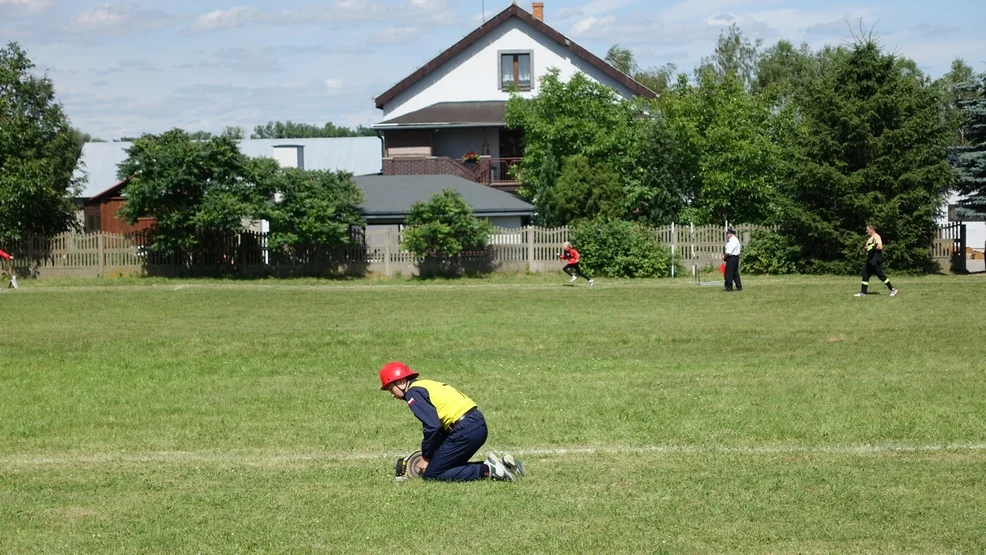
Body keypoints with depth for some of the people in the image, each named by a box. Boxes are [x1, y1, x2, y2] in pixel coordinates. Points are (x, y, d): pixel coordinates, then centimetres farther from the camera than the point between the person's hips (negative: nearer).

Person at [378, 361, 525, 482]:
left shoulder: (413, 393, -4)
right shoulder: (426, 385, 24)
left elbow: (432, 427, -15)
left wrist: (426, 457, -3)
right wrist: (430, 455, 17)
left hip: (466, 430, -9)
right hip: (479, 423, 9)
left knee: (431, 474, -1)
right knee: (447, 466, 20)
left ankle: (487, 470, -10)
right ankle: (501, 464, 10)